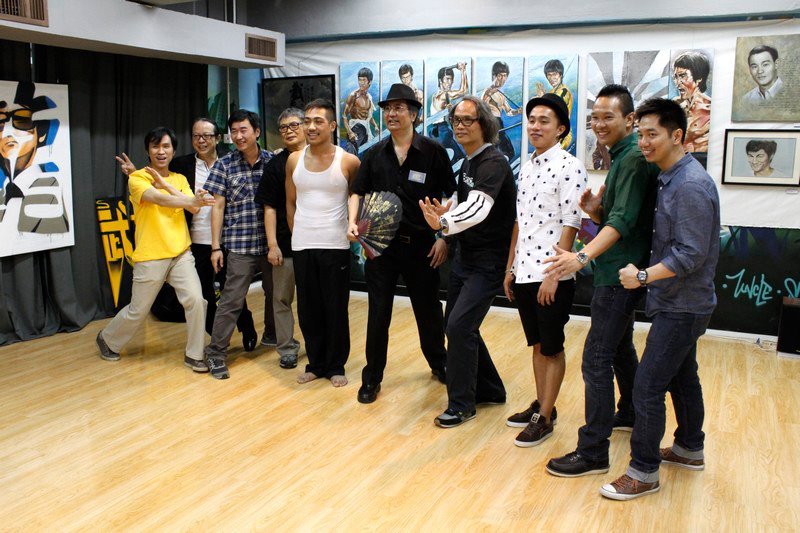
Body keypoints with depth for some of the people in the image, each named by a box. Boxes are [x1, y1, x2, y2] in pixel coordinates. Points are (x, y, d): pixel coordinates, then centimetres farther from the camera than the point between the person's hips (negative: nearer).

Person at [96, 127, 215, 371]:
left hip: (181, 254, 4)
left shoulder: (180, 179, 10)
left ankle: (194, 355, 4)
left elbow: (194, 208, -7)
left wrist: (165, 183, -14)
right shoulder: (137, 178, -6)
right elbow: (160, 199, -26)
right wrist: (193, 201, -41)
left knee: (196, 300, -12)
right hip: (150, 257, -4)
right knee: (138, 311, 8)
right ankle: (107, 339, 38)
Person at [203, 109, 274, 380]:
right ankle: (216, 352, 5)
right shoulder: (224, 165, -2)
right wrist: (216, 246, -4)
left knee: (275, 292, 16)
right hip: (239, 244, -3)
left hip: (270, 241, 3)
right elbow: (218, 207, -1)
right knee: (231, 299, -5)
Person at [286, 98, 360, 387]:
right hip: (302, 247, 3)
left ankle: (336, 366, 19)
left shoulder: (348, 162, -5)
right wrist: (298, 235, 11)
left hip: (336, 247, -3)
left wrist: (356, 232, 0)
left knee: (336, 309, 5)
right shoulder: (294, 160, 5)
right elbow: (291, 204, 13)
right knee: (308, 309, 10)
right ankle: (315, 363, 25)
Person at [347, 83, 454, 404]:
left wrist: (445, 237, -7)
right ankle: (372, 378, 18)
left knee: (428, 310, 13)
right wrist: (353, 222, -7)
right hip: (381, 244, 2)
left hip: (421, 244, -1)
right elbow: (358, 193, 11)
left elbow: (452, 196, -1)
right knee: (378, 314, 5)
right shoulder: (375, 155, 4)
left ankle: (438, 363, 37)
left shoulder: (433, 152, -4)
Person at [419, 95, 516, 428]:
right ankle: (489, 390, 31)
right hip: (464, 256, 10)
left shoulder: (493, 163, -18)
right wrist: (445, 212, 0)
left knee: (460, 326, -14)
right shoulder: (467, 164, 12)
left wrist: (444, 223, -52)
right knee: (456, 326, 14)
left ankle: (461, 405, 2)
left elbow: (478, 207, -35)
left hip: (488, 261, -10)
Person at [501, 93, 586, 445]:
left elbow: (571, 225, -15)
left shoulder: (569, 166, -10)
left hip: (553, 275, -7)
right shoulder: (527, 167, 13)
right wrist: (510, 267, 14)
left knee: (552, 348, 4)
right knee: (537, 344, 17)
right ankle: (541, 405, 30)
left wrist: (554, 274, -18)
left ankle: (545, 418, 14)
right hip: (524, 274, 7)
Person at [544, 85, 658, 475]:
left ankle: (592, 452, -2)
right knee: (620, 347, 25)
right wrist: (595, 211, -5)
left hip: (619, 275, -11)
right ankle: (629, 414, 44)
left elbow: (623, 220, -28)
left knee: (596, 361, -9)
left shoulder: (634, 159, -16)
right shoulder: (620, 158, 14)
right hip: (617, 272, 11)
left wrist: (583, 256, -39)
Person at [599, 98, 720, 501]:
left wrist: (643, 276, -18)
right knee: (682, 378, 22)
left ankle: (643, 471, 6)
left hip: (681, 306, -10)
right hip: (679, 302, 10)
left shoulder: (691, 185, -22)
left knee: (647, 386, -6)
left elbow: (690, 255, -25)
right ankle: (689, 449, 39)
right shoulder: (670, 179, 8)